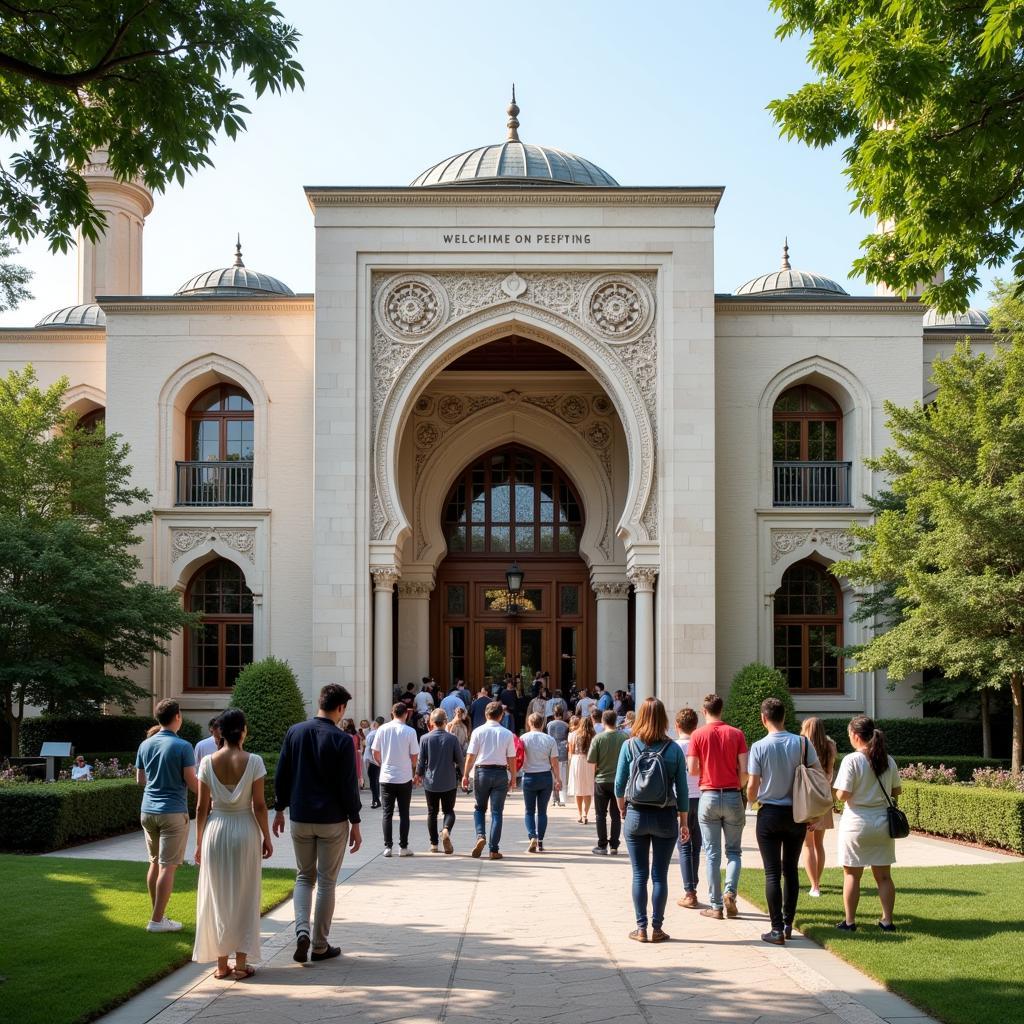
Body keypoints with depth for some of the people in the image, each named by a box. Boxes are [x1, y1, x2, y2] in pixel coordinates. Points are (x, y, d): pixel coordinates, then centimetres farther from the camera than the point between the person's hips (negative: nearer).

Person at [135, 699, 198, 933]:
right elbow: (192, 782, -10)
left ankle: (157, 914, 21)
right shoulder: (183, 747, -11)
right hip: (173, 811, -6)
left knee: (155, 863, 15)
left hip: (148, 810, 6)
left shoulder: (145, 745, 6)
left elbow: (140, 779, 14)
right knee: (168, 866, -2)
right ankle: (157, 920, -3)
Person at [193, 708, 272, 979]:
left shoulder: (208, 762, -5)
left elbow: (201, 807, -1)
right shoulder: (253, 761, -10)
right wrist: (266, 837, 3)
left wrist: (199, 842, 8)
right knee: (244, 897, 9)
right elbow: (259, 805, -8)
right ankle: (241, 962, 10)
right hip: (245, 830, -1)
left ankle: (221, 964, 14)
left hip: (215, 831, 2)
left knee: (217, 897, 11)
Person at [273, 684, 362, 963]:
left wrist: (279, 809, 16)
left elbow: (281, 775, 4)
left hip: (300, 818, 3)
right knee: (326, 882, 7)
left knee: (304, 876, 17)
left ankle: (302, 932, -3)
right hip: (333, 820, -3)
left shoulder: (295, 732, 0)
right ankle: (320, 946, 13)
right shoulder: (342, 740, -12)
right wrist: (355, 823, -2)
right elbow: (348, 786, -11)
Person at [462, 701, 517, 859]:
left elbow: (471, 755, -5)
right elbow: (511, 759, -2)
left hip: (481, 771, 0)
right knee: (497, 811, 6)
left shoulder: (478, 731, -5)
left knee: (480, 808, 18)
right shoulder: (507, 734, -3)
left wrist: (465, 775, 2)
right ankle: (494, 849, 5)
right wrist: (513, 777, 9)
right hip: (500, 773, 0)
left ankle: (480, 836, -6)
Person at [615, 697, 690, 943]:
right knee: (660, 875, 7)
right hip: (665, 817, 0)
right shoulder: (674, 749, -5)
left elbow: (620, 784, -2)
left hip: (636, 815, 0)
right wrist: (684, 822, 8)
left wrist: (622, 808, 16)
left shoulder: (629, 746, -5)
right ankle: (657, 929, 10)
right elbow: (682, 789, -2)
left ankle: (641, 929, 9)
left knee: (639, 875, 8)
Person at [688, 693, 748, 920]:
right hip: (733, 796, 1)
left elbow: (692, 770, -6)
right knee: (734, 851, 12)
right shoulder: (736, 734, -1)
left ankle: (716, 906, 5)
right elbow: (744, 770, -5)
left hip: (709, 797, -1)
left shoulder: (698, 735, -3)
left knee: (712, 853, 5)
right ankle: (730, 892, -9)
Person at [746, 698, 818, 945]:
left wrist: (753, 799, 14)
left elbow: (752, 788, -10)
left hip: (770, 814, -3)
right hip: (797, 814, 3)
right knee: (791, 870, 15)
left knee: (772, 873, 1)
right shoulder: (803, 743, -5)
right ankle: (788, 924, 20)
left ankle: (777, 929, -2)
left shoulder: (760, 747, -12)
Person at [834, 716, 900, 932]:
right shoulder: (888, 760, 1)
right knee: (884, 876, 12)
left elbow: (842, 795, -18)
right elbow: (896, 791, 10)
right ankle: (887, 920, 15)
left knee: (851, 874, 6)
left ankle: (849, 921, 11)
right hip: (883, 823, 5)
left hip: (856, 823, -5)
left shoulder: (852, 760, -15)